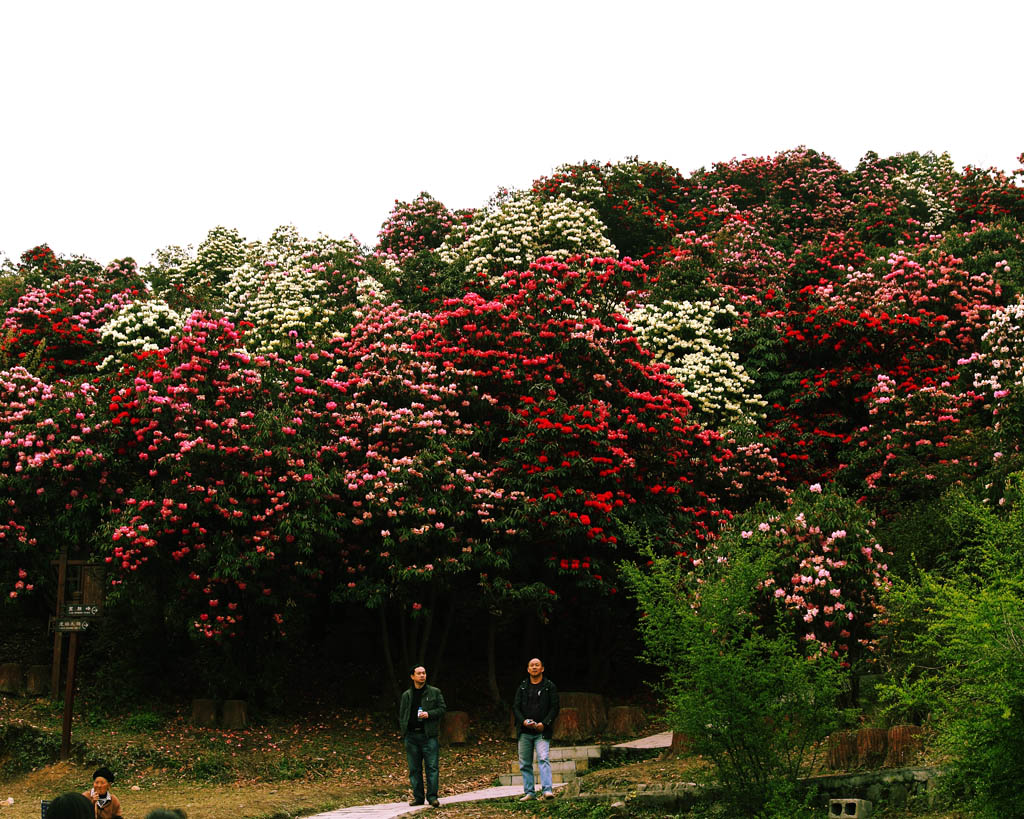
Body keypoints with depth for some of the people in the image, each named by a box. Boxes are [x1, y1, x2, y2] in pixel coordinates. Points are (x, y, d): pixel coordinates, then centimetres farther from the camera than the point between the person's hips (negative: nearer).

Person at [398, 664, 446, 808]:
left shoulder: (435, 692, 7)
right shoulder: (406, 695, 13)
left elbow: (442, 709, 4)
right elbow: (401, 715, 17)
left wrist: (429, 714, -12)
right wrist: (404, 732, 6)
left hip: (428, 735, -2)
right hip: (411, 735, 3)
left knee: (431, 766, -8)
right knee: (414, 768, 5)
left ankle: (432, 796, -5)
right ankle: (418, 796, 11)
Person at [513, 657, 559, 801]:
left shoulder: (549, 686, 5)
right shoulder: (522, 687, 13)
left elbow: (554, 708, 1)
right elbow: (515, 707, 8)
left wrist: (544, 723, -13)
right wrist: (523, 721, -10)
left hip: (542, 731, -4)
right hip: (524, 732, 4)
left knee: (543, 759, -17)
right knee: (525, 763, 4)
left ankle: (547, 790, -24)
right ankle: (529, 792, 11)